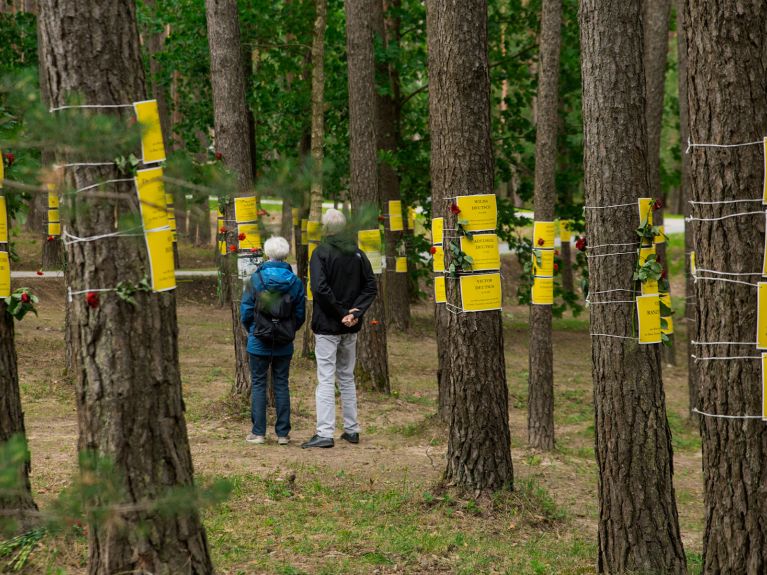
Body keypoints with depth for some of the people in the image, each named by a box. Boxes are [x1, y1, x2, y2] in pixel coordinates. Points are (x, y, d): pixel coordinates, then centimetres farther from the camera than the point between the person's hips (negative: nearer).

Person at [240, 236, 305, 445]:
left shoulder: (255, 279, -9)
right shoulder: (295, 282, -3)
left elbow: (246, 311, -5)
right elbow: (300, 315, 2)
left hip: (259, 343, -2)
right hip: (284, 345, 2)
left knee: (258, 384, 5)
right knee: (281, 385, 9)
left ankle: (258, 432, 4)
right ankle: (283, 433, 9)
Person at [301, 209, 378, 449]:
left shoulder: (321, 253, -12)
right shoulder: (357, 254, 6)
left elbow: (320, 288, -23)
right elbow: (371, 287, 2)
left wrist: (342, 312, -16)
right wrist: (356, 312, -7)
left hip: (327, 326, -5)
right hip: (350, 329, 6)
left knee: (326, 380, -5)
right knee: (347, 377, 16)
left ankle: (325, 433, -10)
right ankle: (351, 430, 19)